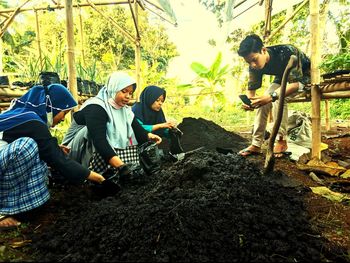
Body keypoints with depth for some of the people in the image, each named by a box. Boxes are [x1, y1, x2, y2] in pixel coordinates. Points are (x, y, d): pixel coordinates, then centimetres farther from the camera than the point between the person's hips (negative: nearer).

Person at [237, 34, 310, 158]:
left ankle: (281, 141, -19)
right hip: (283, 79, 6)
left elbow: (295, 83, -41)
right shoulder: (254, 66, -19)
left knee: (278, 97, -32)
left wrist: (271, 96, -56)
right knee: (262, 102, -14)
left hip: (303, 77, -6)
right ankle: (256, 144, -8)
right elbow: (251, 88, -13)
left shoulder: (287, 53, -37)